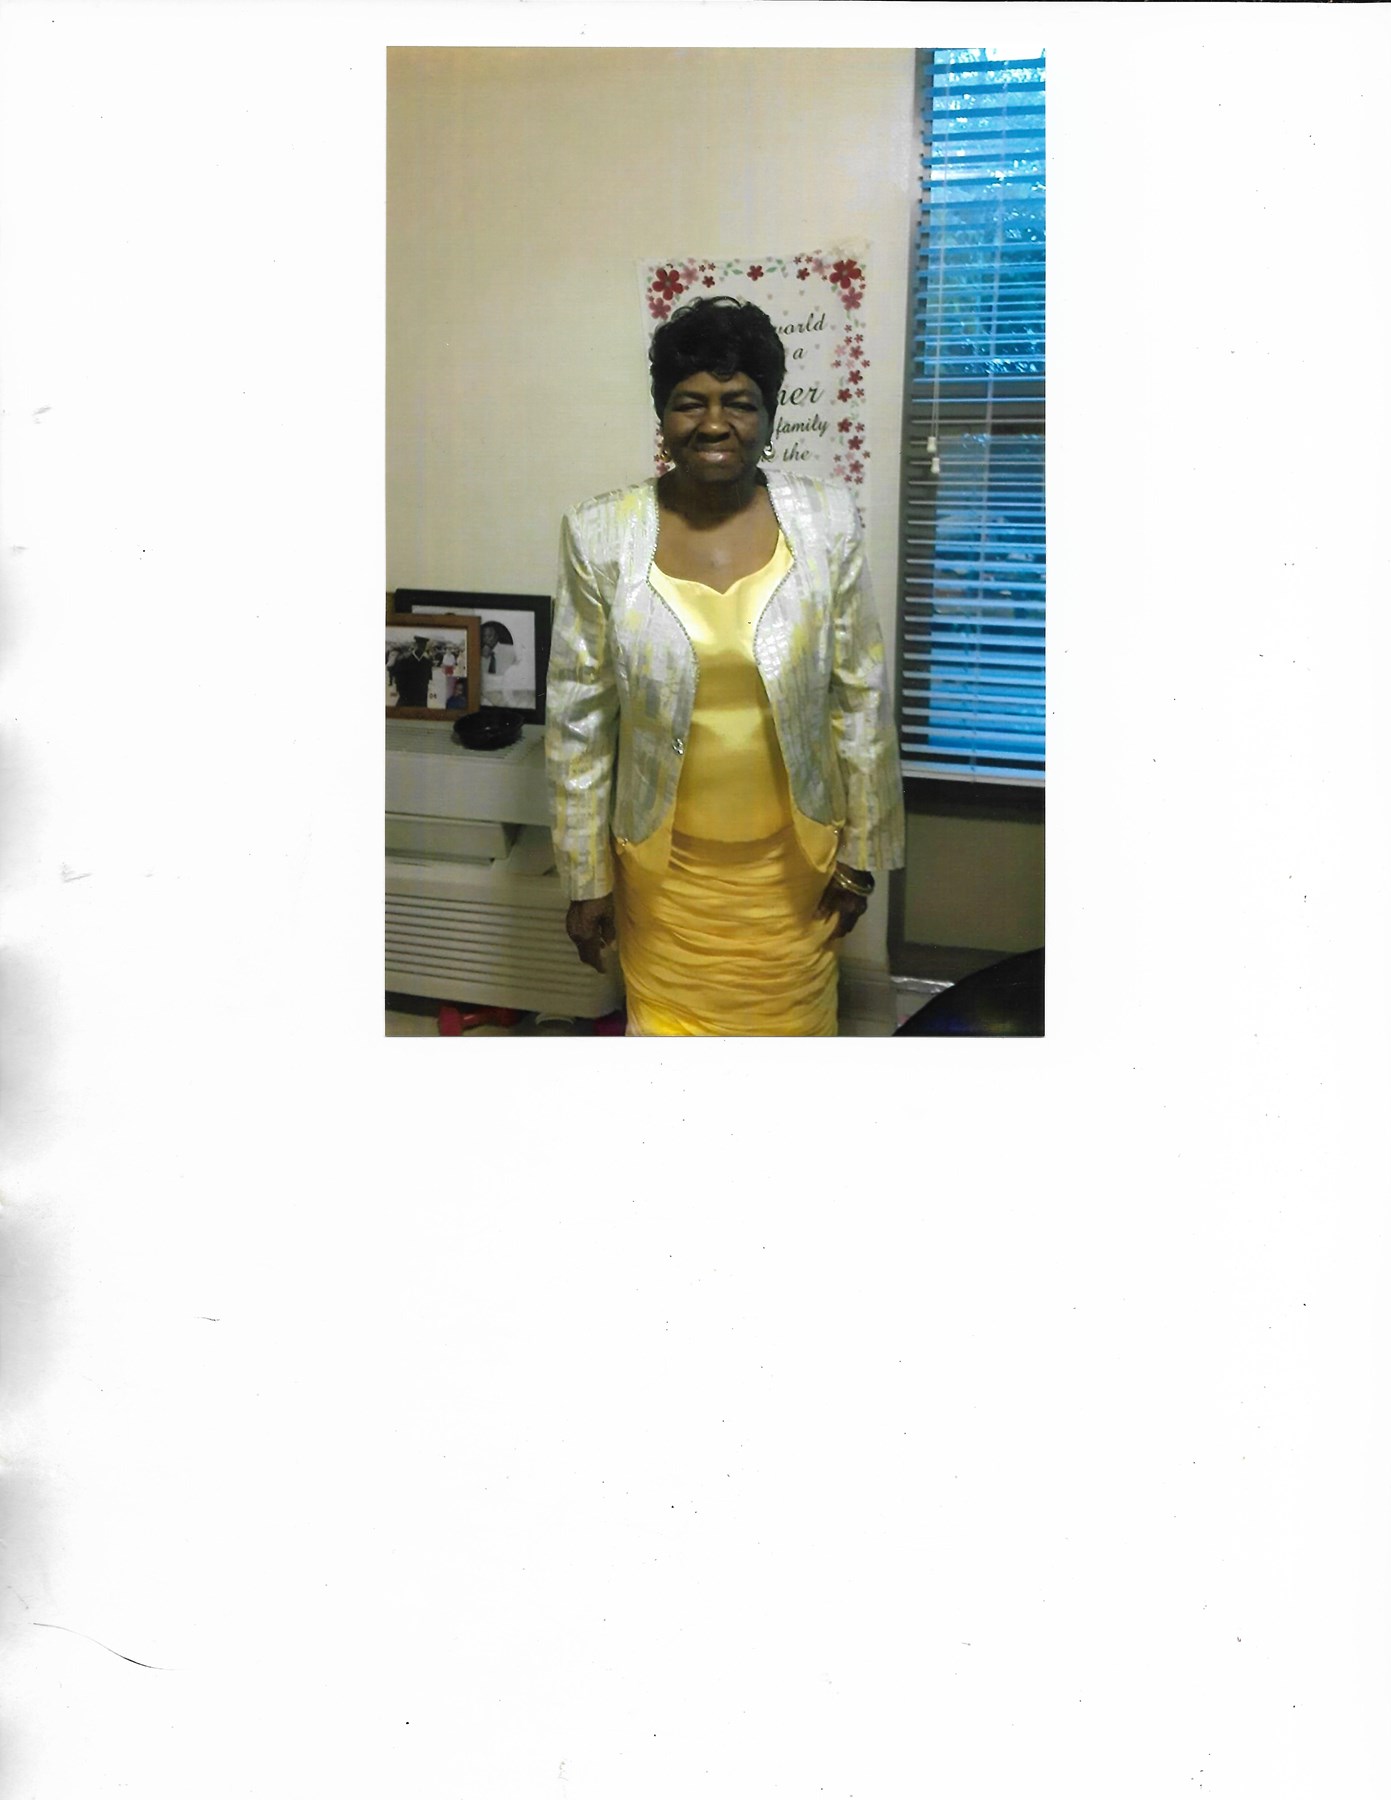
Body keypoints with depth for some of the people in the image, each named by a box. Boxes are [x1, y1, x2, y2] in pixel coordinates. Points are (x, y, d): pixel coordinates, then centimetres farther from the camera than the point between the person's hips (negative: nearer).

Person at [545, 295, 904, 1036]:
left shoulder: (826, 521, -9)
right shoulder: (599, 535, -11)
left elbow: (861, 697, -3)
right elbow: (578, 720, -6)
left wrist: (861, 848, 0)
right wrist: (584, 874, -3)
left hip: (792, 857, 1)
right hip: (665, 862, 0)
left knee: (790, 1025, 15)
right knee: (670, 1026, 14)